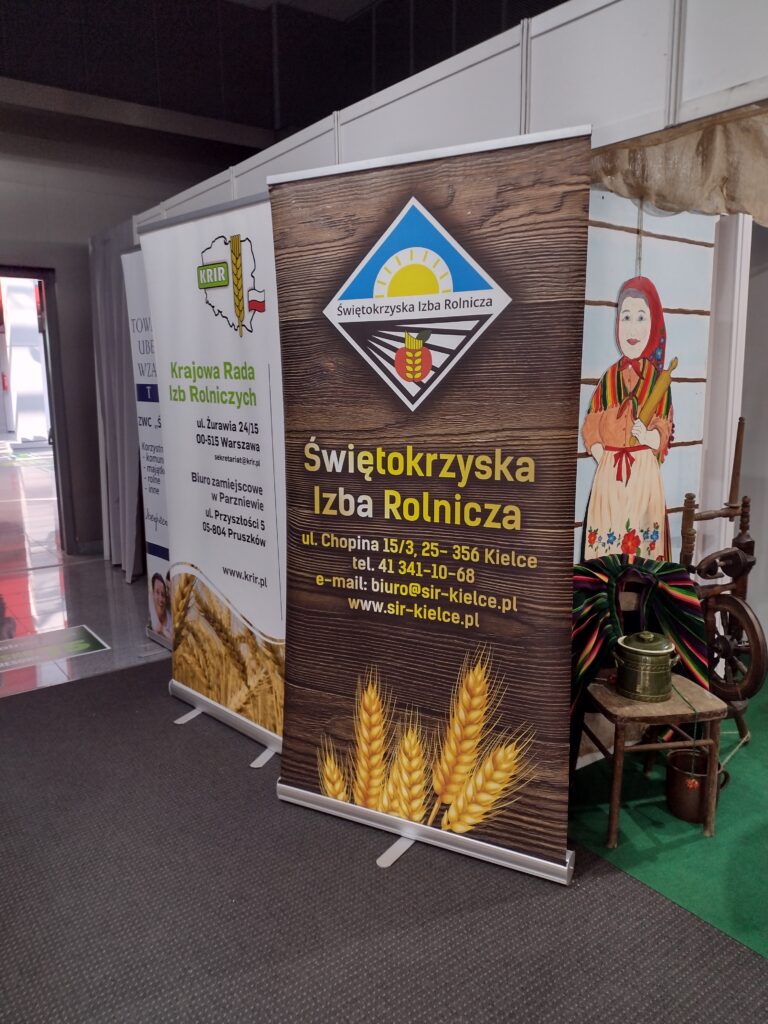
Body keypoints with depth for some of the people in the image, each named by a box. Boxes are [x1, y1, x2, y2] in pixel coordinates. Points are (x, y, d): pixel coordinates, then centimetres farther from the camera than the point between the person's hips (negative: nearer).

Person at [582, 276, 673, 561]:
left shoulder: (657, 378, 0)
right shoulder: (609, 377, 5)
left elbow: (665, 432, -1)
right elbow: (592, 426, 6)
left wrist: (650, 436, -22)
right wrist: (600, 455, -10)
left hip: (644, 474, -1)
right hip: (609, 474, 2)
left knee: (642, 542, 1)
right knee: (606, 540, 4)